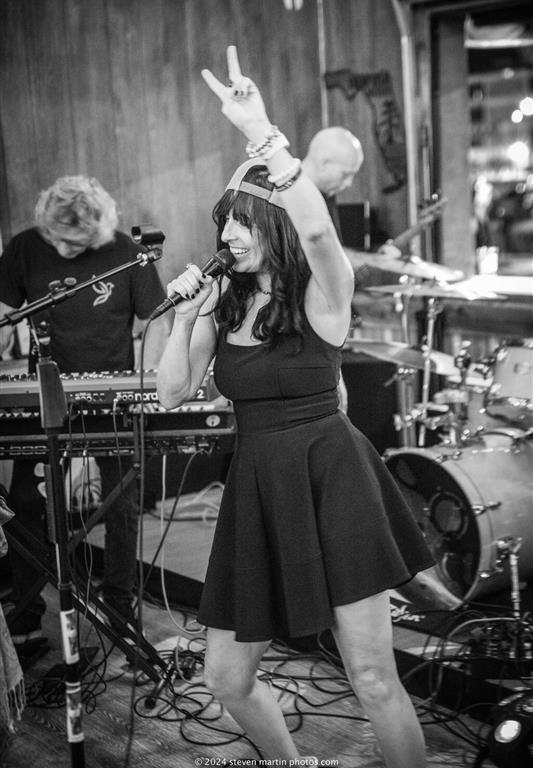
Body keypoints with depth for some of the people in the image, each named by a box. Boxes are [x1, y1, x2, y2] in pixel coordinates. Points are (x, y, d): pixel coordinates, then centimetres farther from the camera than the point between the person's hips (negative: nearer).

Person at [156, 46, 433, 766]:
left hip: (329, 478, -5)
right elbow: (173, 392, 4)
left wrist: (262, 132, -35)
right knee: (225, 679, 11)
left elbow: (317, 229, -32)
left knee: (373, 677, -5)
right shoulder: (222, 303, 7)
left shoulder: (322, 291, -8)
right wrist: (185, 315, -8)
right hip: (256, 488, 6)